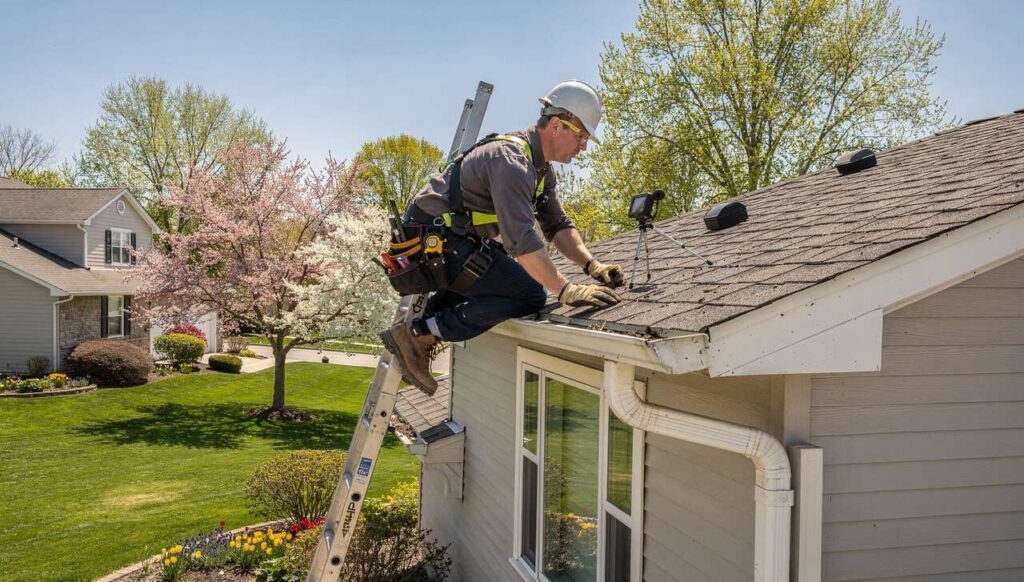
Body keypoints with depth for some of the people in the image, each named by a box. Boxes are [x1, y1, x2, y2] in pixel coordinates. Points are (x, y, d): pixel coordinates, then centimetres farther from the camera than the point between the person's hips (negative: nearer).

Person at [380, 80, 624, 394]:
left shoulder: (541, 169, 13)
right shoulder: (512, 160, -20)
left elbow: (558, 225, 13)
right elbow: (521, 238, -30)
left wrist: (591, 265, -2)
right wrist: (567, 291, -30)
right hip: (437, 240, -11)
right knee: (530, 295, -14)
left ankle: (428, 317, 18)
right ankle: (417, 334, -11)